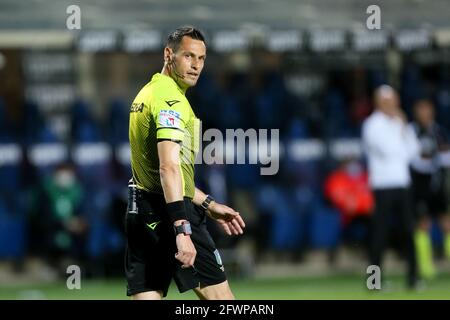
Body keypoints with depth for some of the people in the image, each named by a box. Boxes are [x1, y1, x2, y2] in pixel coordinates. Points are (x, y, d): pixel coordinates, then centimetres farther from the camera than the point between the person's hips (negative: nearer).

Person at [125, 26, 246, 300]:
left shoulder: (148, 93, 18)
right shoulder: (171, 98, -12)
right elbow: (169, 168, -25)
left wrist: (208, 205, 29)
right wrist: (182, 230, -32)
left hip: (140, 212, 9)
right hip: (169, 215, -9)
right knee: (220, 296, -1)